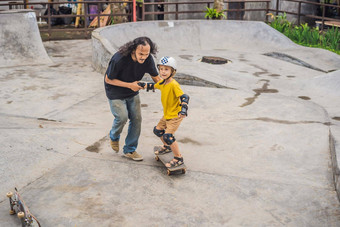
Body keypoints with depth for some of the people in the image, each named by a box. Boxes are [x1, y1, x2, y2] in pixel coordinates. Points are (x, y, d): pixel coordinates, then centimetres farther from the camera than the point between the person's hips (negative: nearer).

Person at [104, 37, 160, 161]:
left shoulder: (148, 59, -19)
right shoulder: (119, 59, -33)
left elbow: (156, 77, -4)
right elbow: (108, 79, -20)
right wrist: (129, 85, -26)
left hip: (132, 92, 5)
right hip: (115, 92, -5)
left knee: (136, 118, 0)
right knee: (122, 117, -15)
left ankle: (130, 150, 16)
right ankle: (114, 136, 21)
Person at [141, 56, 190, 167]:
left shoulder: (174, 85, -25)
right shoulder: (162, 82, 2)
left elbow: (184, 97, -31)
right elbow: (154, 86, 24)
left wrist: (184, 109, -43)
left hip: (175, 115, -9)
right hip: (166, 115, 9)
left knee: (168, 136, -18)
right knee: (157, 130, 21)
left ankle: (178, 158, -4)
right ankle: (167, 147, 46)